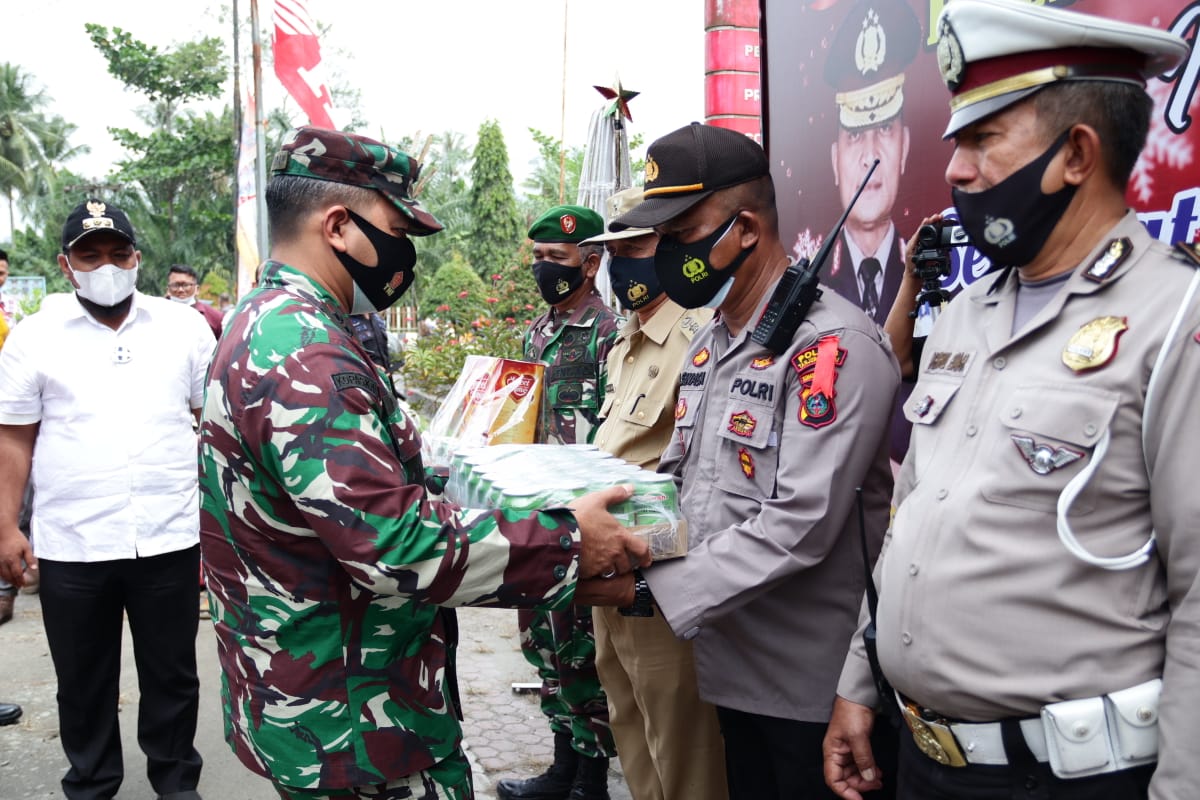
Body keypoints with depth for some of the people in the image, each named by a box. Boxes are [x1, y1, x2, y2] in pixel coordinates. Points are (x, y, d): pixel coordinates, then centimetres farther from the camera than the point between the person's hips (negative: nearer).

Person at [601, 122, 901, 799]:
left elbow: (799, 527, -26)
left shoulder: (832, 344, -19)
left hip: (811, 687, -8)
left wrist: (657, 587, -23)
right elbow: (679, 474, 15)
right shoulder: (710, 345, 11)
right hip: (730, 667, 8)